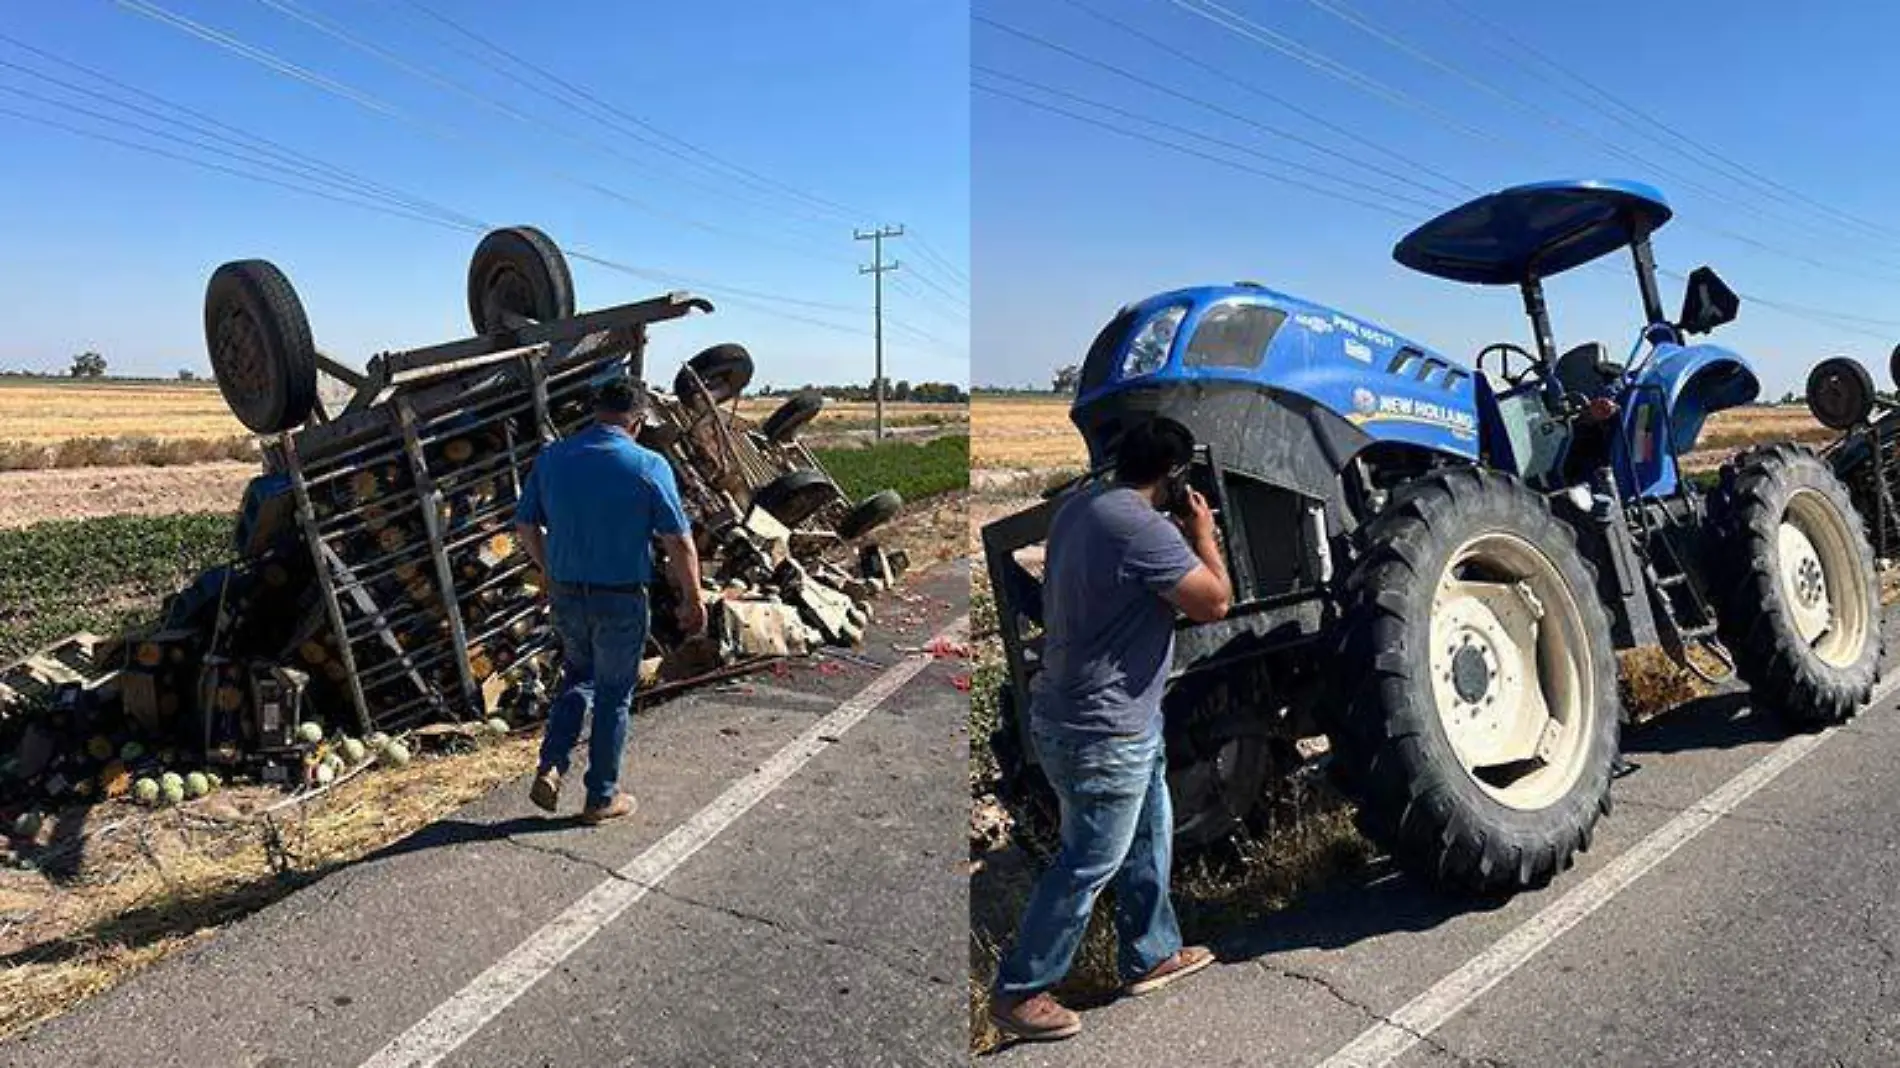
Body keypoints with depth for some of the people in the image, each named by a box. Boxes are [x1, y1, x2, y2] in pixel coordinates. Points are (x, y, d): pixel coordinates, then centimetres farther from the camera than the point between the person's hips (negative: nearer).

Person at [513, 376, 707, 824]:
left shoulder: (552, 458, -1)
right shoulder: (649, 466, -13)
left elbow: (525, 526, 7)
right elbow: (678, 541, -13)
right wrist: (693, 599, -1)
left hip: (565, 596, 4)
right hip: (620, 601, -4)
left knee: (577, 676, 26)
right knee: (614, 694, 12)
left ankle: (550, 768, 13)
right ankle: (602, 797, 21)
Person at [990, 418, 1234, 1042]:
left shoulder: (1081, 508, 6)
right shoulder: (1144, 529, -24)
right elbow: (1215, 603, -19)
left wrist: (1186, 538, 8)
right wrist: (1203, 535, -3)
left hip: (1125, 720, 10)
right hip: (1102, 732, -10)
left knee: (1148, 837, 23)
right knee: (1088, 866, 2)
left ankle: (1152, 954, 40)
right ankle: (1018, 993, 15)